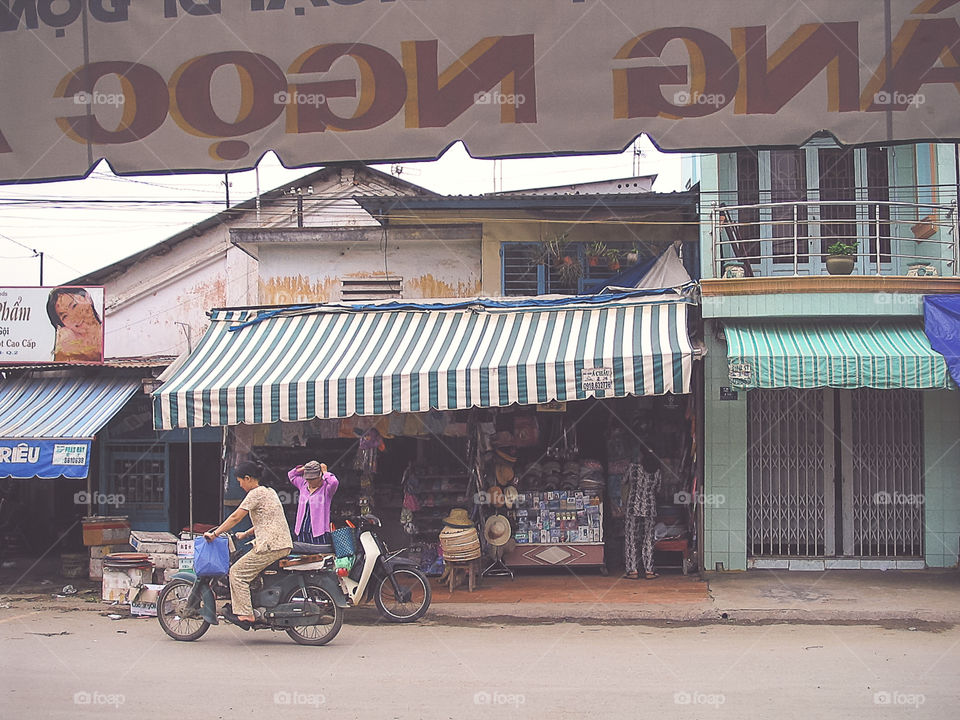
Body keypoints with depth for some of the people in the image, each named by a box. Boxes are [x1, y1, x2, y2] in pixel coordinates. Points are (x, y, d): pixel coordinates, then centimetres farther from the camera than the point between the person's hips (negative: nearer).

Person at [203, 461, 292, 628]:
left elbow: (236, 517, -8)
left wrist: (214, 534, -1)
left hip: (270, 546, -10)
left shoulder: (256, 494, -7)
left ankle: (245, 614, -9)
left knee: (237, 572, -5)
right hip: (284, 545, 10)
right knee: (248, 570, 25)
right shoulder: (270, 492, 21)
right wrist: (245, 534, 30)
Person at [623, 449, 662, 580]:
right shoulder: (656, 471, -1)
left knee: (630, 539, 5)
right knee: (648, 540, 8)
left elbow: (627, 482, 9)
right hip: (649, 508, 2)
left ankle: (632, 570, 2)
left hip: (632, 507, -2)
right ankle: (649, 571, 7)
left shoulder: (633, 467, -5)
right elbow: (657, 489, 11)